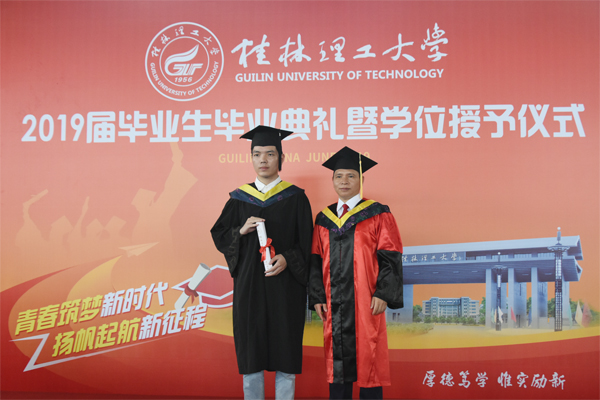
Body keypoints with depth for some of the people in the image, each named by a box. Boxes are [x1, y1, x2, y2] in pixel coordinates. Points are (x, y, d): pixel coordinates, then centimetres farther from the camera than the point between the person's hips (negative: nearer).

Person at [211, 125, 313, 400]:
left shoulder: (295, 197, 1)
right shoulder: (239, 198, 7)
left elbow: (306, 242, 0)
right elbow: (218, 235, 7)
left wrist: (287, 259, -18)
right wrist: (241, 230, -11)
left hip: (284, 284, -2)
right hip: (249, 284, 2)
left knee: (285, 349, 3)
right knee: (250, 349, 7)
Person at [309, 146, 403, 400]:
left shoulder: (378, 215, 0)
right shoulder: (324, 219, 12)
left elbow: (390, 257, -5)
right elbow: (316, 261, 10)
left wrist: (383, 294, -13)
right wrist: (317, 296, 2)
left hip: (365, 302, -3)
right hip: (333, 302, 4)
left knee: (367, 357, 2)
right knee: (337, 357, 9)